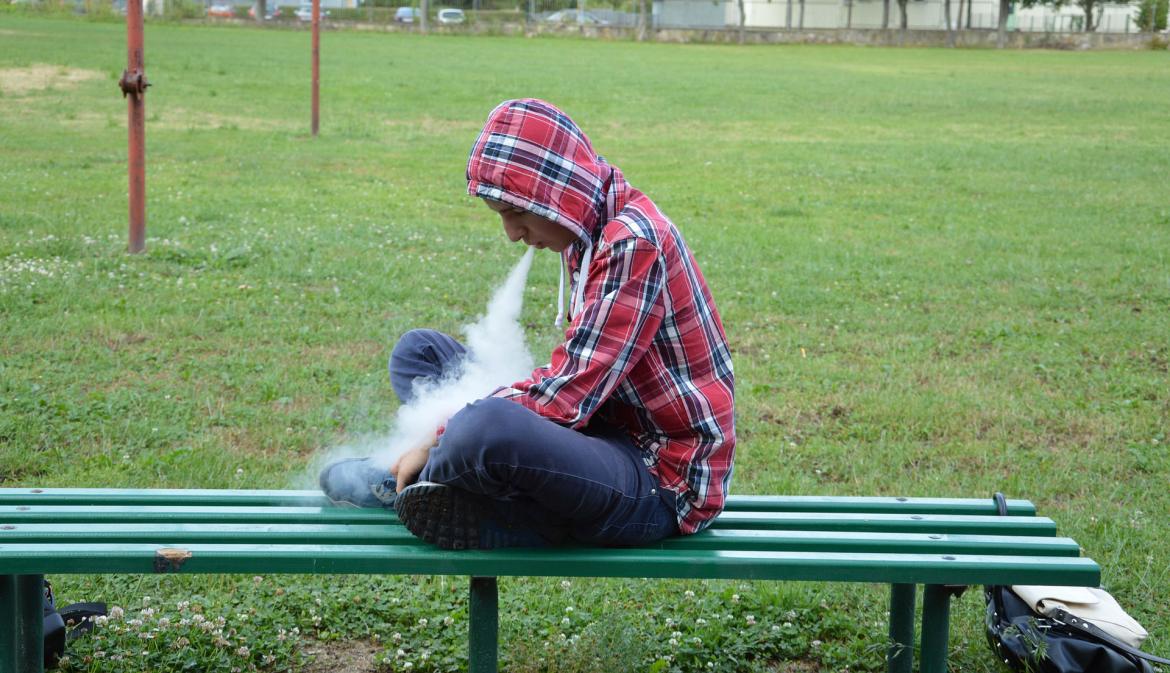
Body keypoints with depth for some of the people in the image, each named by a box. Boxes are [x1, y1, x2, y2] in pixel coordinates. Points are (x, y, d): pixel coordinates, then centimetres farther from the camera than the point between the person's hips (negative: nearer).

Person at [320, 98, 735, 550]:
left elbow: (571, 393, -24)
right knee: (418, 350, 15)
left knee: (486, 428, -40)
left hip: (662, 479, -10)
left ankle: (408, 489, -8)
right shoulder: (589, 234, 9)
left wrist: (441, 439, -17)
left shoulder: (635, 244, -20)